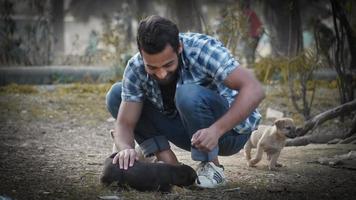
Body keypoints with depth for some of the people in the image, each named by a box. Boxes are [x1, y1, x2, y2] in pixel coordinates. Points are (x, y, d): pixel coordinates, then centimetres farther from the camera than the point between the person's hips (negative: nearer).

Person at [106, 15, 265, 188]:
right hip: (191, 132, 5)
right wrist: (126, 148, -39)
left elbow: (254, 90, -34)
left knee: (189, 94, -35)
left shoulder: (203, 50, -28)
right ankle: (169, 164, -8)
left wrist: (216, 130, -44)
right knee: (116, 94, -6)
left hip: (229, 127, -5)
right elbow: (125, 123, -15)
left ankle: (211, 167, -15)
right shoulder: (135, 69, -15)